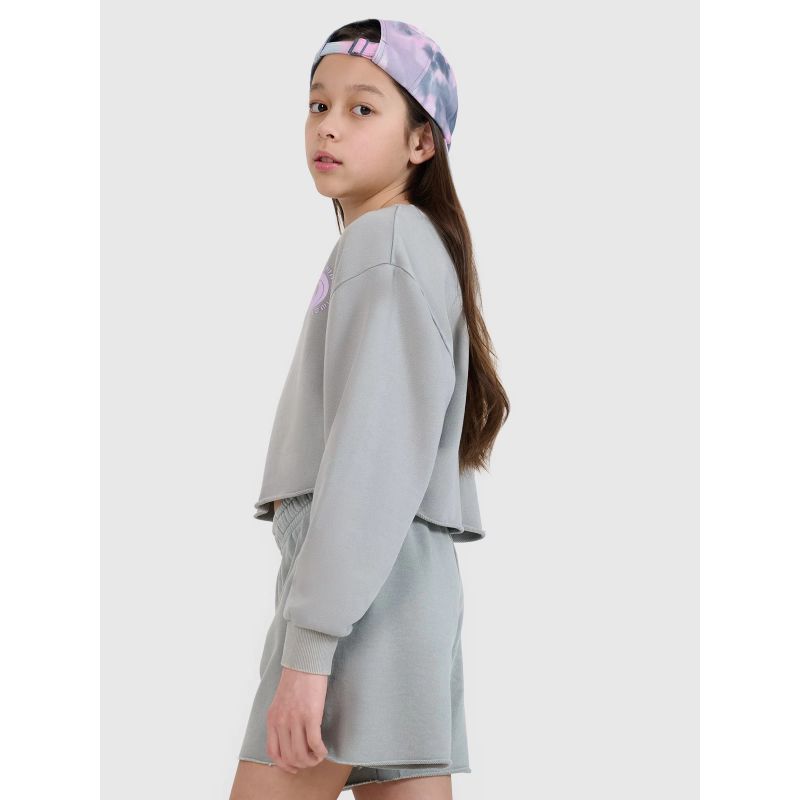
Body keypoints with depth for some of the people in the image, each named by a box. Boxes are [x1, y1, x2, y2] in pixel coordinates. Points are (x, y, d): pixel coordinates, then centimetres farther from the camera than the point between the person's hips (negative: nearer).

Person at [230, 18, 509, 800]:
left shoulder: (385, 238, -7)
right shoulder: (414, 245, 22)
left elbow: (376, 450, -17)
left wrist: (308, 642, -22)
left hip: (365, 585, -9)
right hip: (401, 581, 9)